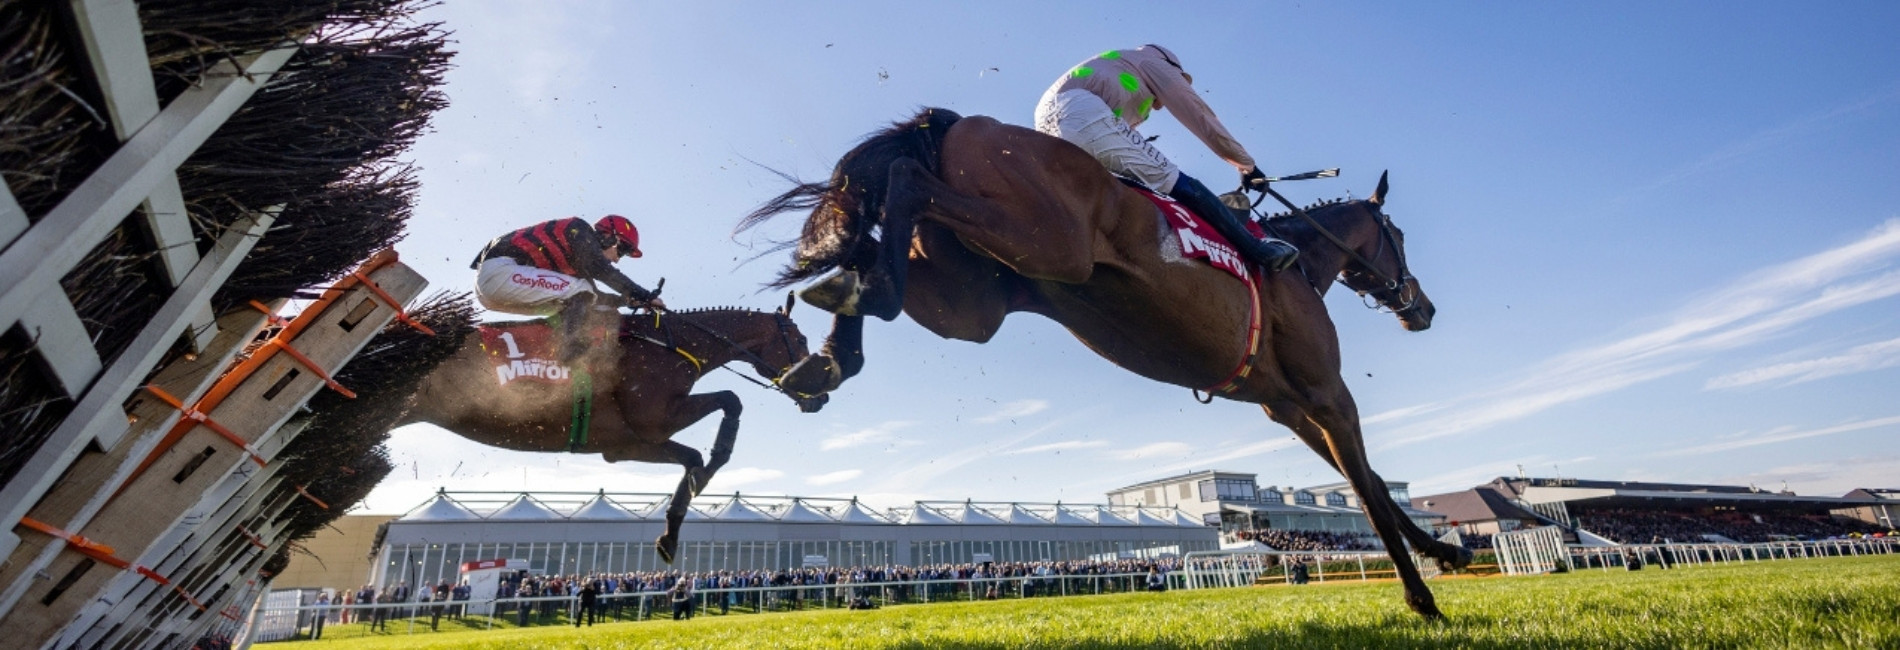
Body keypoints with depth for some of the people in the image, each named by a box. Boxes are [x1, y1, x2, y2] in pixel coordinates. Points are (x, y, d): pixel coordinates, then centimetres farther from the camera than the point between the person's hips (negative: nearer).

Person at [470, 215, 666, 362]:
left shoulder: (578, 260, 24)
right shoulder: (580, 230, -4)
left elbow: (591, 295, 19)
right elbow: (601, 270, -19)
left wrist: (630, 299, 7)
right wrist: (644, 296, -20)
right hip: (501, 270, -10)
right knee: (579, 289, -18)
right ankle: (573, 348, -22)